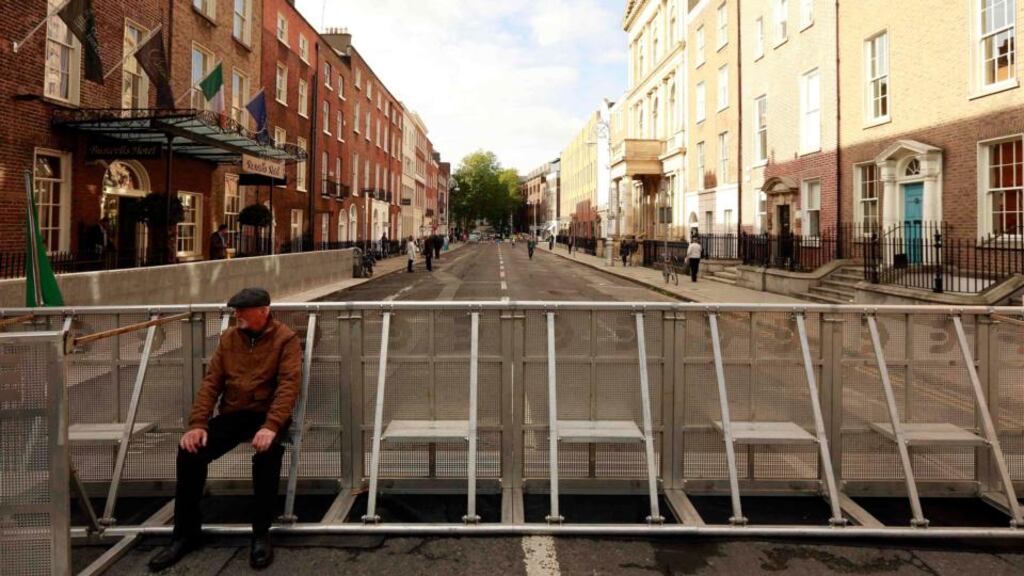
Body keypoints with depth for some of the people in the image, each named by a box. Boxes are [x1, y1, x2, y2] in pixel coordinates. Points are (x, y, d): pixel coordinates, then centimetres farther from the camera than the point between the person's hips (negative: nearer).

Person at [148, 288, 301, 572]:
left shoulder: (285, 339, -6)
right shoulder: (228, 338, 10)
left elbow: (288, 385, -16)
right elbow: (212, 382, 6)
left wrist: (271, 426, -30)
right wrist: (198, 423, -8)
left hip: (266, 414, -5)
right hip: (232, 414, 5)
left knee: (267, 451, -36)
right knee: (189, 451, -18)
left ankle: (261, 533, -18)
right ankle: (185, 533, 0)